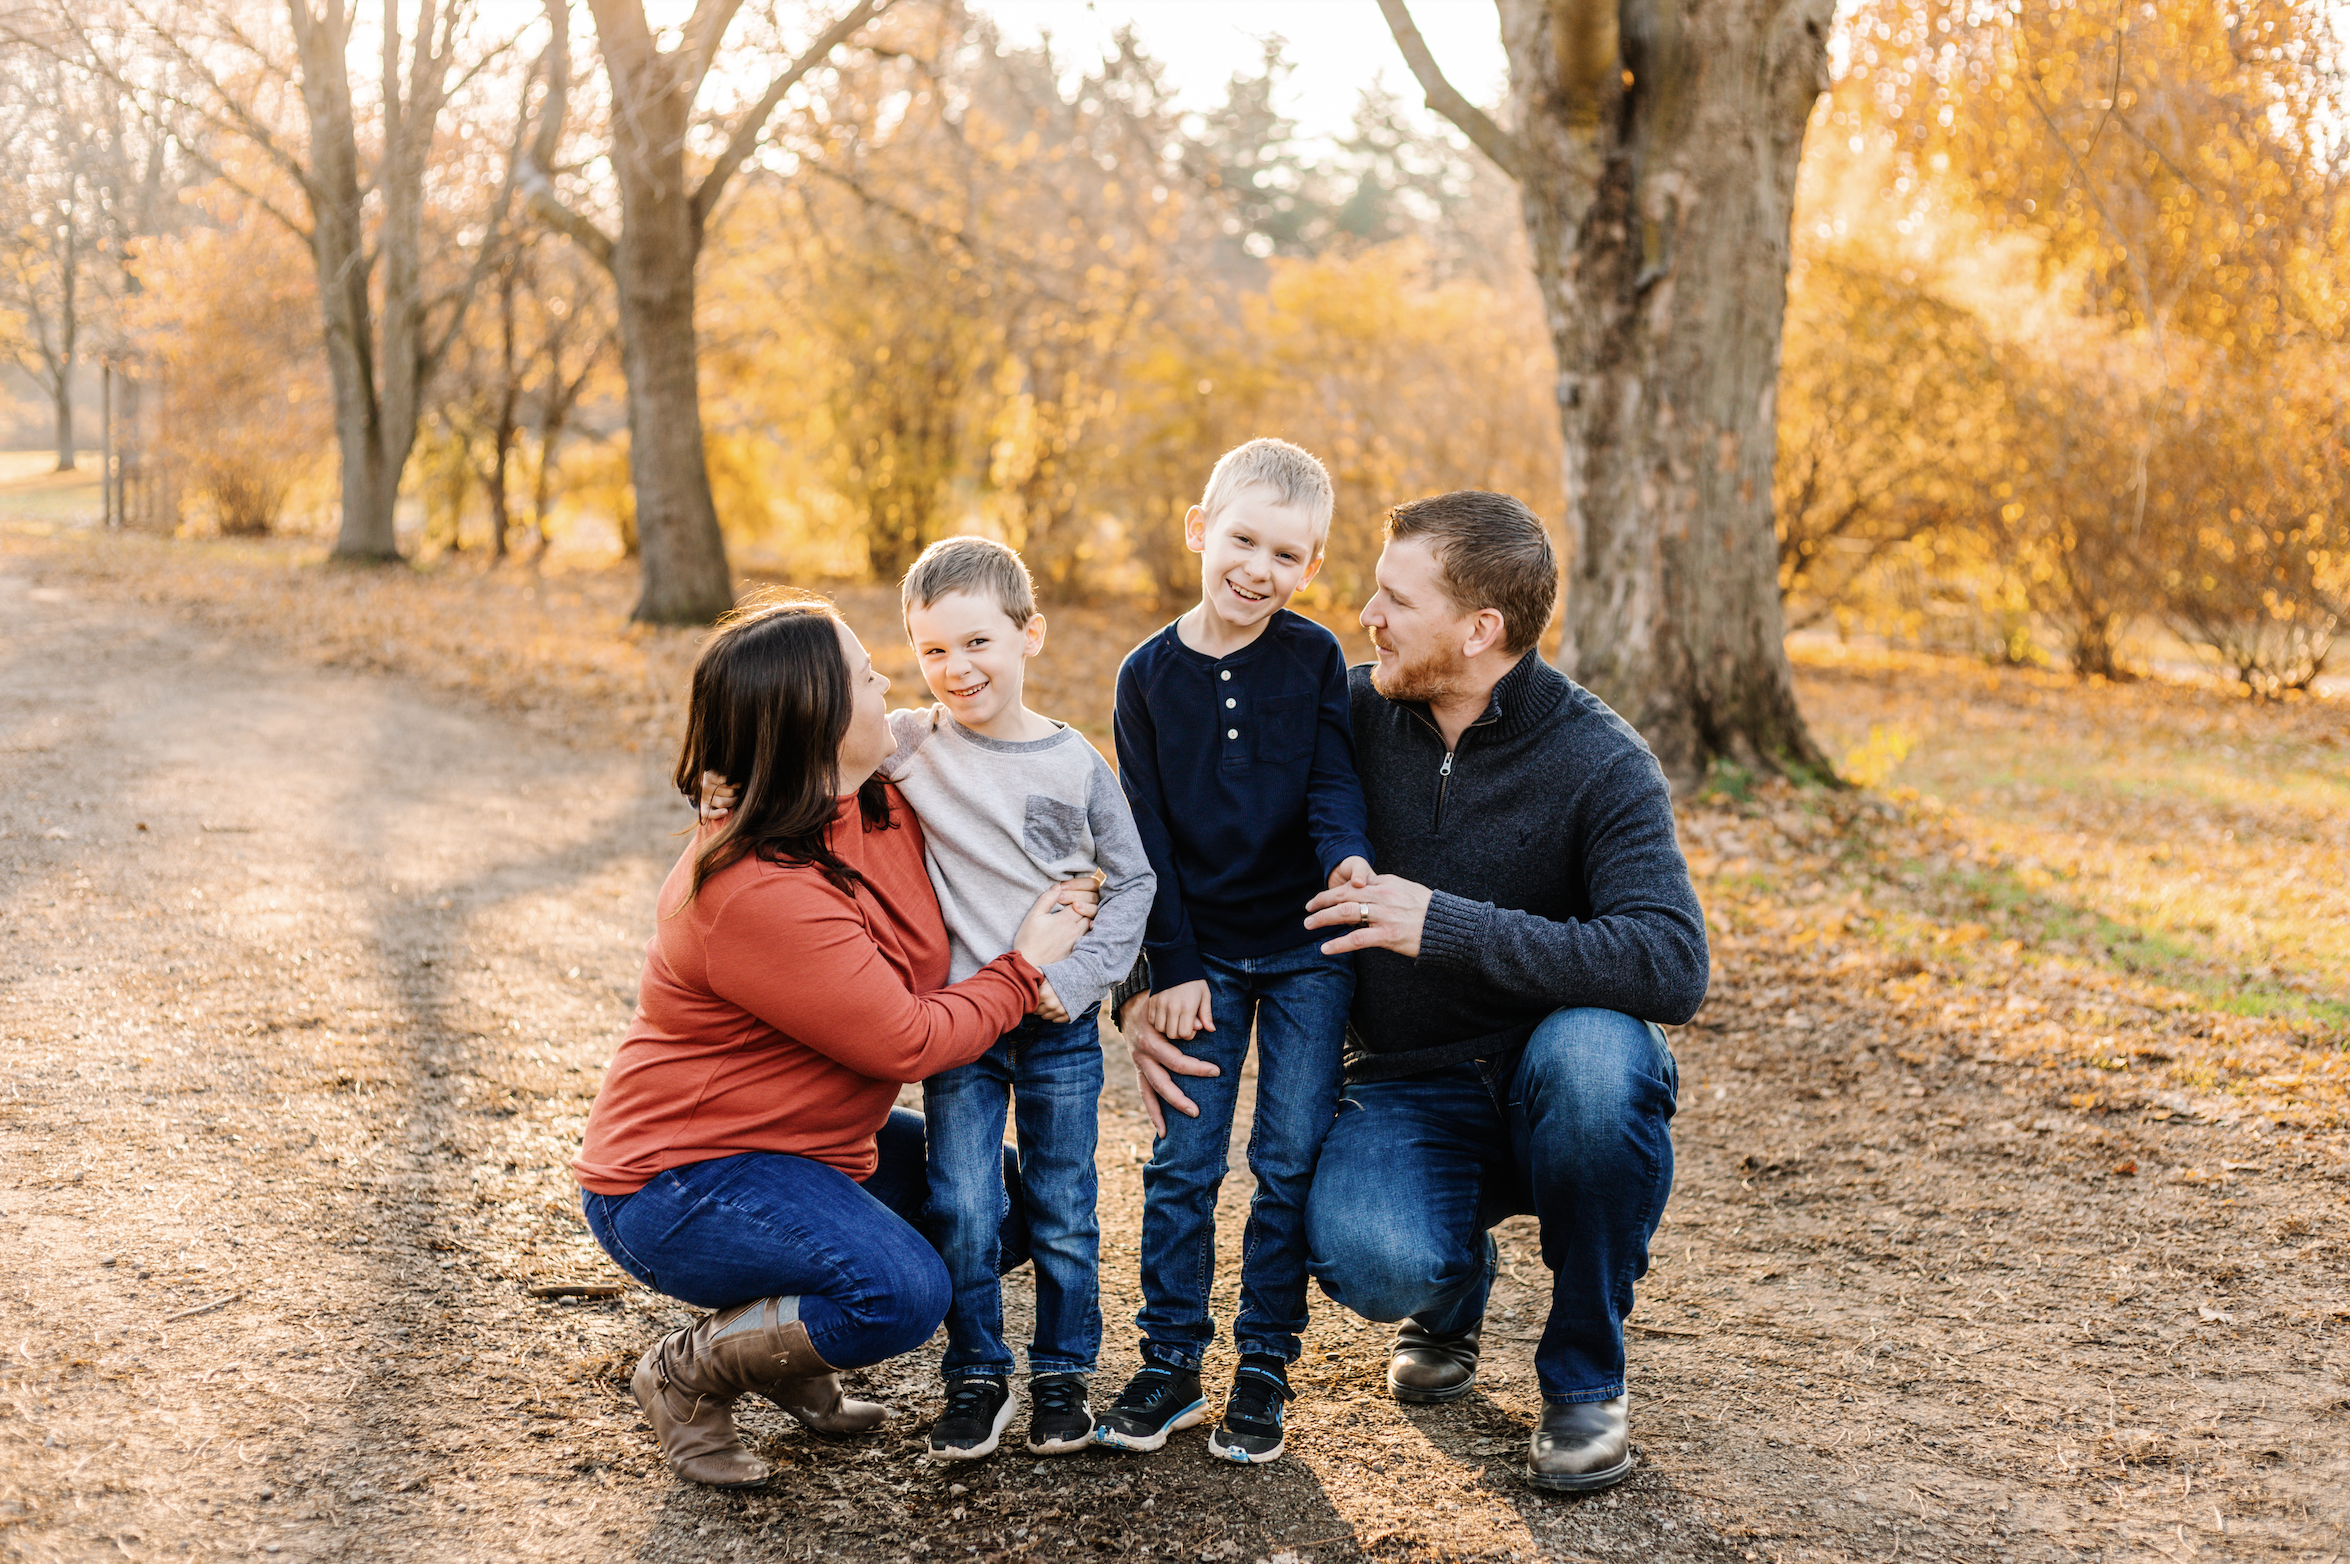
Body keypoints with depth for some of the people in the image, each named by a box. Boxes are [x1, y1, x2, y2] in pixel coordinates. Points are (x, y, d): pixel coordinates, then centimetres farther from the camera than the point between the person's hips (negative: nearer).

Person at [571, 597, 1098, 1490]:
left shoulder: (884, 811, -2)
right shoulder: (756, 894, -29)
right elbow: (907, 1043, -23)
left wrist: (1063, 905, 0)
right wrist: (1025, 970, -10)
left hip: (812, 1145, 10)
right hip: (677, 1181, -10)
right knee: (902, 1293, -29)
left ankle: (791, 1362, 15)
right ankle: (689, 1373, -3)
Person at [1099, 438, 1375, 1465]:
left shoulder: (1314, 657, -2)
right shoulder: (1149, 674, -1)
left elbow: (1332, 779, -8)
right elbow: (1149, 833, 0)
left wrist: (1347, 857, -31)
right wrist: (1172, 967, -5)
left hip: (1305, 952, -1)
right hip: (1202, 953, 1)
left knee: (1289, 1160, 3)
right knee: (1180, 1162, 3)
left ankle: (1265, 1365, 14)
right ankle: (1171, 1362, 15)